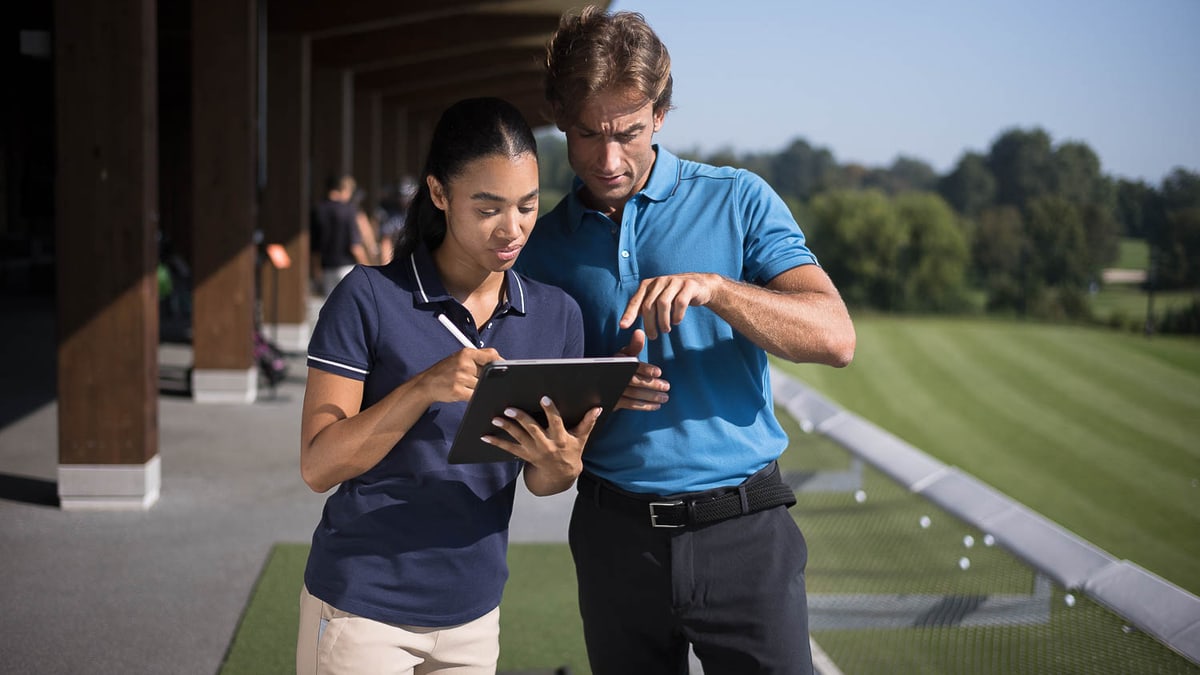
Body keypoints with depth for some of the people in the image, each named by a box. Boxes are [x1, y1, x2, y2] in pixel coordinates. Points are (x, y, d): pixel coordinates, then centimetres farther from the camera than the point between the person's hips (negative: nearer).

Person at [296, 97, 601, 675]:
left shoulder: (556, 316, -1)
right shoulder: (369, 298, -13)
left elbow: (538, 481, 6)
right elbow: (318, 466, -15)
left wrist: (562, 464, -17)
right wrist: (424, 389, -28)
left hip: (473, 611, 4)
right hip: (363, 608, -4)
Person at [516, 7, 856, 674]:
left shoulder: (737, 200, 0)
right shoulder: (543, 243, 7)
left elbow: (836, 337, -9)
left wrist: (713, 287, -23)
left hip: (741, 529, -2)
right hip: (616, 535, 2)